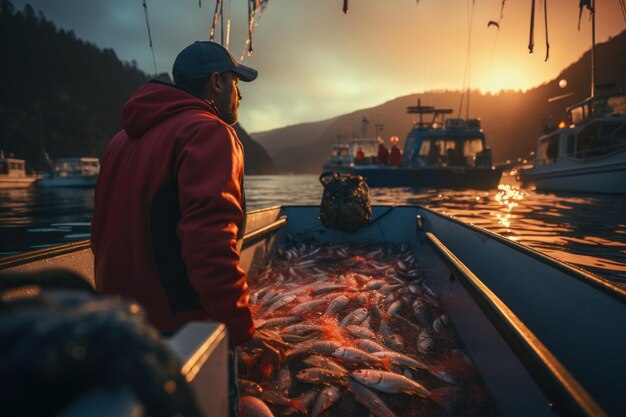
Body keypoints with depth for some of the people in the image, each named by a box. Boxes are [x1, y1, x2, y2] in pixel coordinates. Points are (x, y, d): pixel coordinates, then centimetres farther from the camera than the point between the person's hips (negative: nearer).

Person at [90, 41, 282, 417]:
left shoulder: (125, 138, 12)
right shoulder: (208, 132, -14)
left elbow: (103, 235, 16)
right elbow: (210, 241, -27)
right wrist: (241, 327, -21)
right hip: (184, 325, -8)